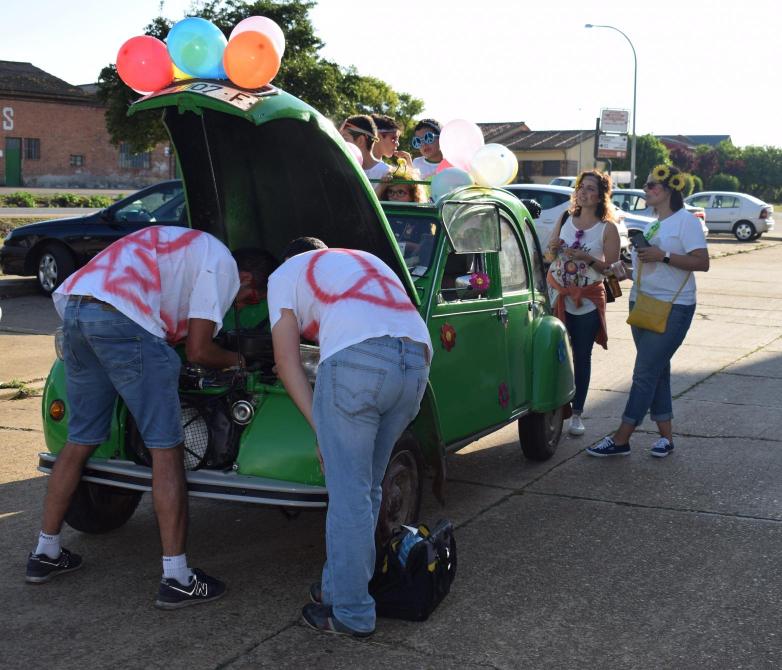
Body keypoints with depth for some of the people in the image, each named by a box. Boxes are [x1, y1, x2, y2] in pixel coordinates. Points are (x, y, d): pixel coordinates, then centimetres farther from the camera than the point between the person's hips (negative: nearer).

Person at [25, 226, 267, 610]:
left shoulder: (180, 246, 32)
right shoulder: (221, 264, 5)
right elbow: (198, 352, 1)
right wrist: (235, 359, 20)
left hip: (73, 307, 9)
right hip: (122, 319, -9)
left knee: (81, 440, 21)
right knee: (166, 448, -1)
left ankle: (46, 553, 31)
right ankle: (176, 579, 1)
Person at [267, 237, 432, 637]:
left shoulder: (285, 273, 23)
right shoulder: (367, 262, 39)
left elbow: (287, 362, 14)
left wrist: (321, 429, 13)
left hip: (358, 358, -6)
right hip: (419, 355, 6)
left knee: (348, 495, 2)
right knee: (365, 488, 18)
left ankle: (352, 614, 8)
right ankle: (340, 587, 27)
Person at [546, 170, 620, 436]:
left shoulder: (607, 229, -5)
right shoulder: (565, 218, 6)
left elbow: (611, 269, -8)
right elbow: (550, 256, 15)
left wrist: (588, 258, -22)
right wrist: (553, 249, -8)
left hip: (587, 301, -3)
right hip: (557, 295, 3)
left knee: (581, 356, 3)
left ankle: (577, 413, 12)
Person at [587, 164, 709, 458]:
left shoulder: (686, 221, -10)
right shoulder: (653, 224, 16)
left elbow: (702, 262, -19)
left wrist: (663, 256, -23)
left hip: (672, 309, -9)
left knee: (645, 373, -7)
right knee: (657, 372, 11)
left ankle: (621, 439, -4)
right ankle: (666, 436, 19)